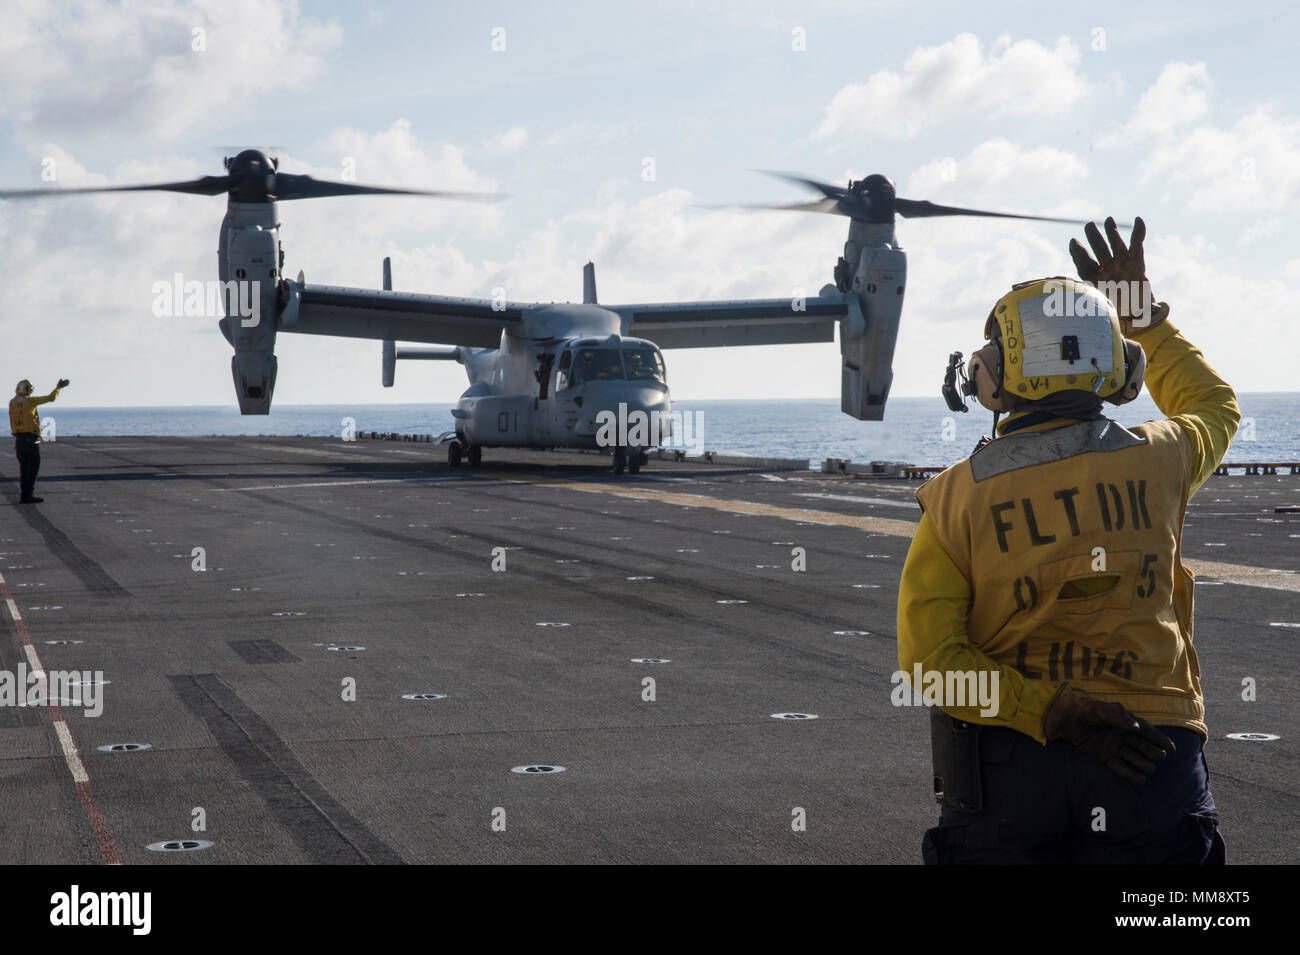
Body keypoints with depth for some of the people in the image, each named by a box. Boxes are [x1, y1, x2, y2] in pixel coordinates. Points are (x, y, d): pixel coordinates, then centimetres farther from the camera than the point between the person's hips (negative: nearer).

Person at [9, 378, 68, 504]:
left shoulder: (12, 402, 6)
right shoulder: (30, 401, -9)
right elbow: (50, 398, -5)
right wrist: (59, 387, 9)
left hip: (18, 438, 6)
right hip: (31, 438, -6)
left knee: (24, 467, 11)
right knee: (33, 467, -3)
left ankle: (25, 495, 9)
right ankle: (28, 495, -8)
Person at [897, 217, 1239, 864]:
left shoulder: (958, 496, -5)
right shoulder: (1157, 462, -2)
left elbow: (927, 654, -12)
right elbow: (1216, 406, 25)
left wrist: (1052, 713, -13)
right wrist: (1140, 310, 30)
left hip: (1005, 759, -1)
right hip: (1148, 765, 1)